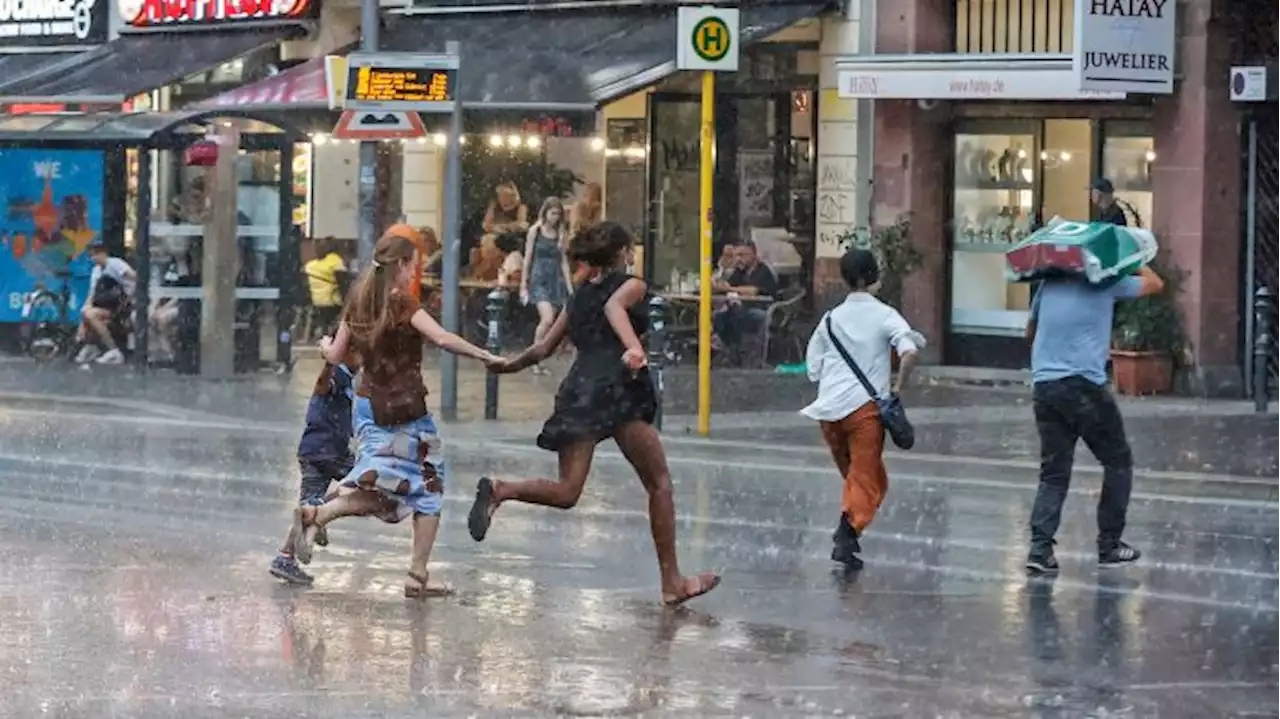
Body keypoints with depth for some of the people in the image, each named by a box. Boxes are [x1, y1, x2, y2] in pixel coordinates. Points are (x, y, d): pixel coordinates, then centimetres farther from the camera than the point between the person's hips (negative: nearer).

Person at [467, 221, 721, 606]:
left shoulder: (579, 297, 24)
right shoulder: (632, 286, 9)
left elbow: (542, 348, 22)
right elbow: (614, 307, -14)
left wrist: (507, 365, 38)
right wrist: (633, 346, -31)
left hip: (577, 387, 5)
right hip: (618, 387, -5)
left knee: (567, 491, -1)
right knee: (659, 483, 6)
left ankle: (501, 490, -28)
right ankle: (672, 581, 5)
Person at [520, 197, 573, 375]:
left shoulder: (561, 234, 9)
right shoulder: (535, 231, 0)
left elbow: (564, 262, 11)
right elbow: (527, 259, 1)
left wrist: (570, 287, 5)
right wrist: (523, 286, -1)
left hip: (556, 281, 4)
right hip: (539, 280, -4)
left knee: (547, 322, 1)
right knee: (547, 319, -20)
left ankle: (536, 360, 9)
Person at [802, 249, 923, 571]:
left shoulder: (831, 318, 13)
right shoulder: (884, 315, 2)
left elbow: (813, 370, 13)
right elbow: (910, 351, -15)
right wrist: (897, 389, -6)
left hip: (829, 408, 4)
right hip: (865, 405, -4)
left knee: (854, 475, 22)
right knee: (867, 479, -1)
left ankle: (847, 531, 14)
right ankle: (846, 535, -18)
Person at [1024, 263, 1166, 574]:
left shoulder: (1049, 283, 14)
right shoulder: (1105, 283, 2)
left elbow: (1030, 332, 27)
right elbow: (1155, 283, 17)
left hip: (1043, 387, 5)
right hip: (1083, 384, -5)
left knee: (1053, 472, 8)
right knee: (1118, 461, 13)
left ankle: (1040, 547, -8)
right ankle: (1109, 544, 13)